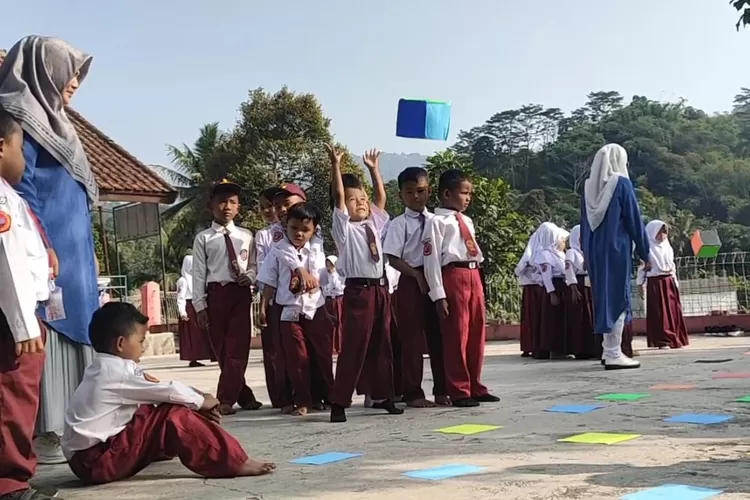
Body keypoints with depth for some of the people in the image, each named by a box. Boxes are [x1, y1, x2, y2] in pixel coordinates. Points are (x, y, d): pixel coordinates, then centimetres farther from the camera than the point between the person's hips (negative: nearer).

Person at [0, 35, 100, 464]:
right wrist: (43, 248, -21)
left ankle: (68, 428, 13)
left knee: (71, 335, 9)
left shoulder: (50, 120, 21)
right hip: (51, 252, -10)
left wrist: (88, 250, 22)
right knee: (46, 336, -9)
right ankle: (42, 434, -5)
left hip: (73, 252, 10)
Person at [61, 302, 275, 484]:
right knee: (175, 416, -17)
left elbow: (160, 393, 13)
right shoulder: (119, 371, -16)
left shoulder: (105, 369, 13)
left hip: (88, 458, 10)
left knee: (166, 411, 15)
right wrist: (202, 401, 4)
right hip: (96, 461, -10)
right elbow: (169, 392, -14)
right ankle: (234, 463, -16)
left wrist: (197, 400, 5)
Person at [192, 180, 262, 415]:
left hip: (241, 293, 1)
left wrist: (249, 275, -9)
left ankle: (226, 399, -2)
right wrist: (200, 306, -5)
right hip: (216, 293, -1)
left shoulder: (246, 236, 10)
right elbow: (198, 273, 0)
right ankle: (243, 395, 15)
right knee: (221, 349, 3)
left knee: (237, 347, -5)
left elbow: (253, 265, 15)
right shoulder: (203, 238, 3)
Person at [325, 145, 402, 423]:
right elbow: (338, 196, -12)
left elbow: (381, 197, 20)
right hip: (357, 290, -6)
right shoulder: (344, 228, -2)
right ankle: (339, 401, -2)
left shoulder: (374, 224, 15)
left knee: (381, 345, 12)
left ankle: (381, 395, 21)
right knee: (354, 346, -7)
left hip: (380, 288, 7)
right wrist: (335, 165, -17)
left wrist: (373, 169, 18)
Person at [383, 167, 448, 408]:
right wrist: (417, 275, -17)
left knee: (438, 336, 9)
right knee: (411, 338, 1)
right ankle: (413, 393, 9)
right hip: (411, 282, -4)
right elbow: (393, 259, -9)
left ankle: (442, 390, 19)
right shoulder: (399, 224, -2)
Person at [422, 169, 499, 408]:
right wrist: (439, 295, -16)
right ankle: (459, 391, 9)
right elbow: (432, 260, -11)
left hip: (474, 276, 8)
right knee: (456, 336, -1)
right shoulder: (437, 222, -6)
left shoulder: (467, 221, 19)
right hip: (453, 277, -8)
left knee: (476, 335, 12)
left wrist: (477, 281, 15)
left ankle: (475, 387, 23)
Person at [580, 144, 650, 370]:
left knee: (604, 296, 13)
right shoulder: (621, 183, -8)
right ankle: (613, 354, -7)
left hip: (595, 250, 6)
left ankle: (609, 350, 17)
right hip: (616, 248, -6)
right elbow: (634, 220, -8)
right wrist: (645, 252, -2)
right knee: (617, 297, -5)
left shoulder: (588, 186, 9)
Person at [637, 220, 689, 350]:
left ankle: (675, 339, 15)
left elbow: (672, 266, 19)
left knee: (673, 311, 6)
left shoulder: (667, 247, 13)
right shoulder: (647, 248, -5)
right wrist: (641, 284, -8)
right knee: (659, 313, -5)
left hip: (669, 281, 6)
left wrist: (675, 282, 16)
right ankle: (663, 341, -3)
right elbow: (642, 267, -5)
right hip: (655, 282, -6)